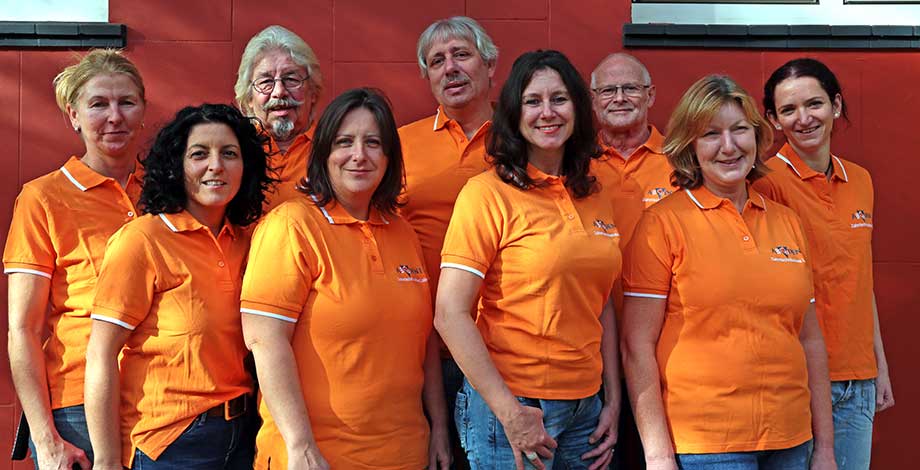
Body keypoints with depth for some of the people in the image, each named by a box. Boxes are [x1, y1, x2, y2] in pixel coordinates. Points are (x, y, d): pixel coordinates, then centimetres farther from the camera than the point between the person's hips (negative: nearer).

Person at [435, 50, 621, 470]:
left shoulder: (595, 198, 7)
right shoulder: (489, 193, -11)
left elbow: (601, 306, 13)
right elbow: (450, 314, -15)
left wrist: (613, 402, 8)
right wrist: (510, 413, -17)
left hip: (585, 407, 6)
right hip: (510, 407, -6)